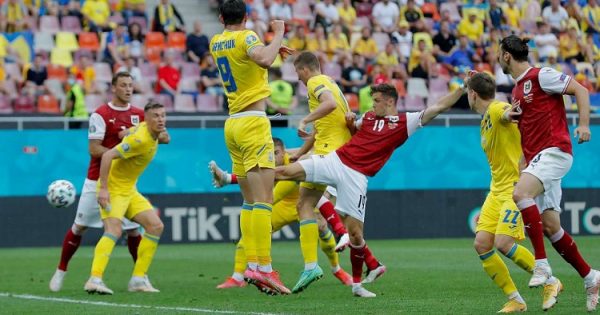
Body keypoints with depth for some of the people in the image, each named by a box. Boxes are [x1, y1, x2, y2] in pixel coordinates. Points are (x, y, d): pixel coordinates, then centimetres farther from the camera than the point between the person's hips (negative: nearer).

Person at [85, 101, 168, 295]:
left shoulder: (153, 135, 4)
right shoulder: (140, 139, -24)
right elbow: (107, 156, -27)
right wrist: (103, 189, -29)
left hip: (129, 189, 10)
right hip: (113, 188, -10)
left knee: (155, 226, 4)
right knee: (114, 230, -26)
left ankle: (138, 279, 5)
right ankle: (95, 280, -33)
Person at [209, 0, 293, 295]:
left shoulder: (216, 42, 14)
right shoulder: (246, 37, -7)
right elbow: (264, 60, -28)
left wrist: (273, 47, 27)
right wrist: (278, 35, -13)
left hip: (233, 124, 8)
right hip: (253, 122, -8)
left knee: (249, 201, 10)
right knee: (264, 199, -13)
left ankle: (252, 265, 3)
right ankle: (263, 267, -21)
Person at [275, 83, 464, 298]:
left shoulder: (405, 122, 4)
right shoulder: (369, 117, 16)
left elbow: (439, 107, 1)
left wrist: (462, 89, -6)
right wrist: (350, 122, 13)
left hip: (356, 176, -3)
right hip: (335, 161, 4)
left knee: (355, 232, -4)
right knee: (283, 172, -10)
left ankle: (357, 284, 12)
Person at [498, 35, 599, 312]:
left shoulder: (541, 75, -5)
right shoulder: (517, 89, 21)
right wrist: (509, 116, 11)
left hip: (554, 150, -9)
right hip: (536, 158, 9)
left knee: (521, 193, -30)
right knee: (550, 225, 4)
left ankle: (541, 264, -27)